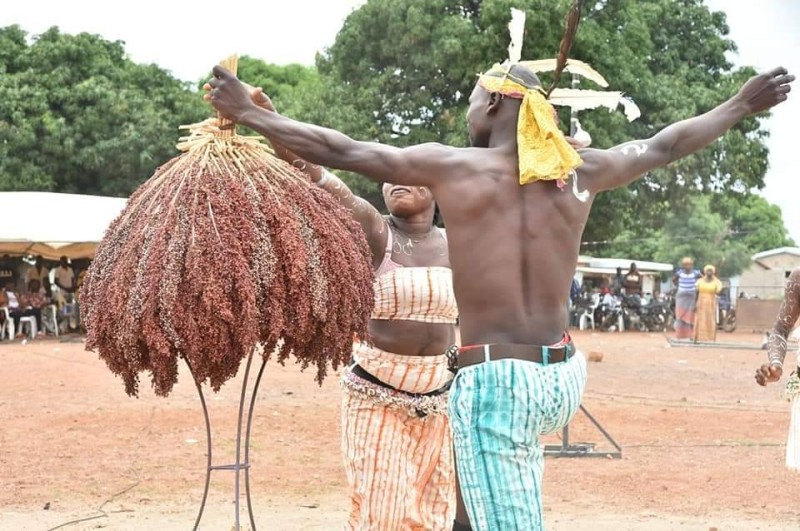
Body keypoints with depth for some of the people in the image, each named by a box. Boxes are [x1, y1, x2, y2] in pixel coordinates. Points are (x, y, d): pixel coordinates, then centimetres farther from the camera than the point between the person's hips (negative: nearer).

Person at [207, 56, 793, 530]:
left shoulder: (453, 166, -5)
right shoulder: (580, 172, 6)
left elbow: (342, 150, -1)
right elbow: (663, 146, 22)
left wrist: (248, 113, 10)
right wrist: (741, 105, 39)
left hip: (496, 382, -6)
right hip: (566, 377, 6)